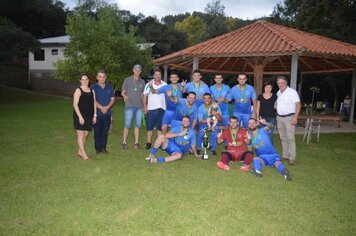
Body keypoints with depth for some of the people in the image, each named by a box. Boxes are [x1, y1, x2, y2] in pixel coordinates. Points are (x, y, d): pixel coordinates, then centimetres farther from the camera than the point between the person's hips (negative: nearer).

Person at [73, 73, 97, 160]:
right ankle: (84, 154, 1)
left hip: (89, 116, 6)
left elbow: (94, 103, 14)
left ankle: (80, 152, 23)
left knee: (86, 135, 10)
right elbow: (75, 104, -11)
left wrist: (94, 115, 9)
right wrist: (80, 116, -17)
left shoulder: (92, 91, 11)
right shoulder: (78, 90, -6)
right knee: (81, 135, -3)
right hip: (80, 116, -6)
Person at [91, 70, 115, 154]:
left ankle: (103, 147, 16)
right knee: (97, 132, 2)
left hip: (107, 113, 3)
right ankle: (98, 148, 12)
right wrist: (101, 107, -16)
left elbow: (113, 99, 6)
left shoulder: (109, 87, 11)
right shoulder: (93, 87, 1)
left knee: (105, 132, 6)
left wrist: (107, 107, -12)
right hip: (97, 113, -2)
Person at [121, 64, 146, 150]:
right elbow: (123, 92, 6)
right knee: (127, 125, -6)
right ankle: (124, 143, 3)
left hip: (139, 106, 3)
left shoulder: (142, 82, 13)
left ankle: (136, 143, 10)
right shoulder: (127, 80, 5)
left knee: (138, 125, 3)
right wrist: (125, 96, -17)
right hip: (129, 106, -3)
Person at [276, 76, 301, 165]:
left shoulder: (292, 91, -7)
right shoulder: (278, 93, 13)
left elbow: (298, 105, -11)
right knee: (283, 138, 11)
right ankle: (285, 155, 20)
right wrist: (277, 116, 11)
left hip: (289, 117, -6)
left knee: (290, 138, -8)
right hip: (279, 118, 7)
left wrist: (295, 117, -19)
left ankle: (292, 158, -4)